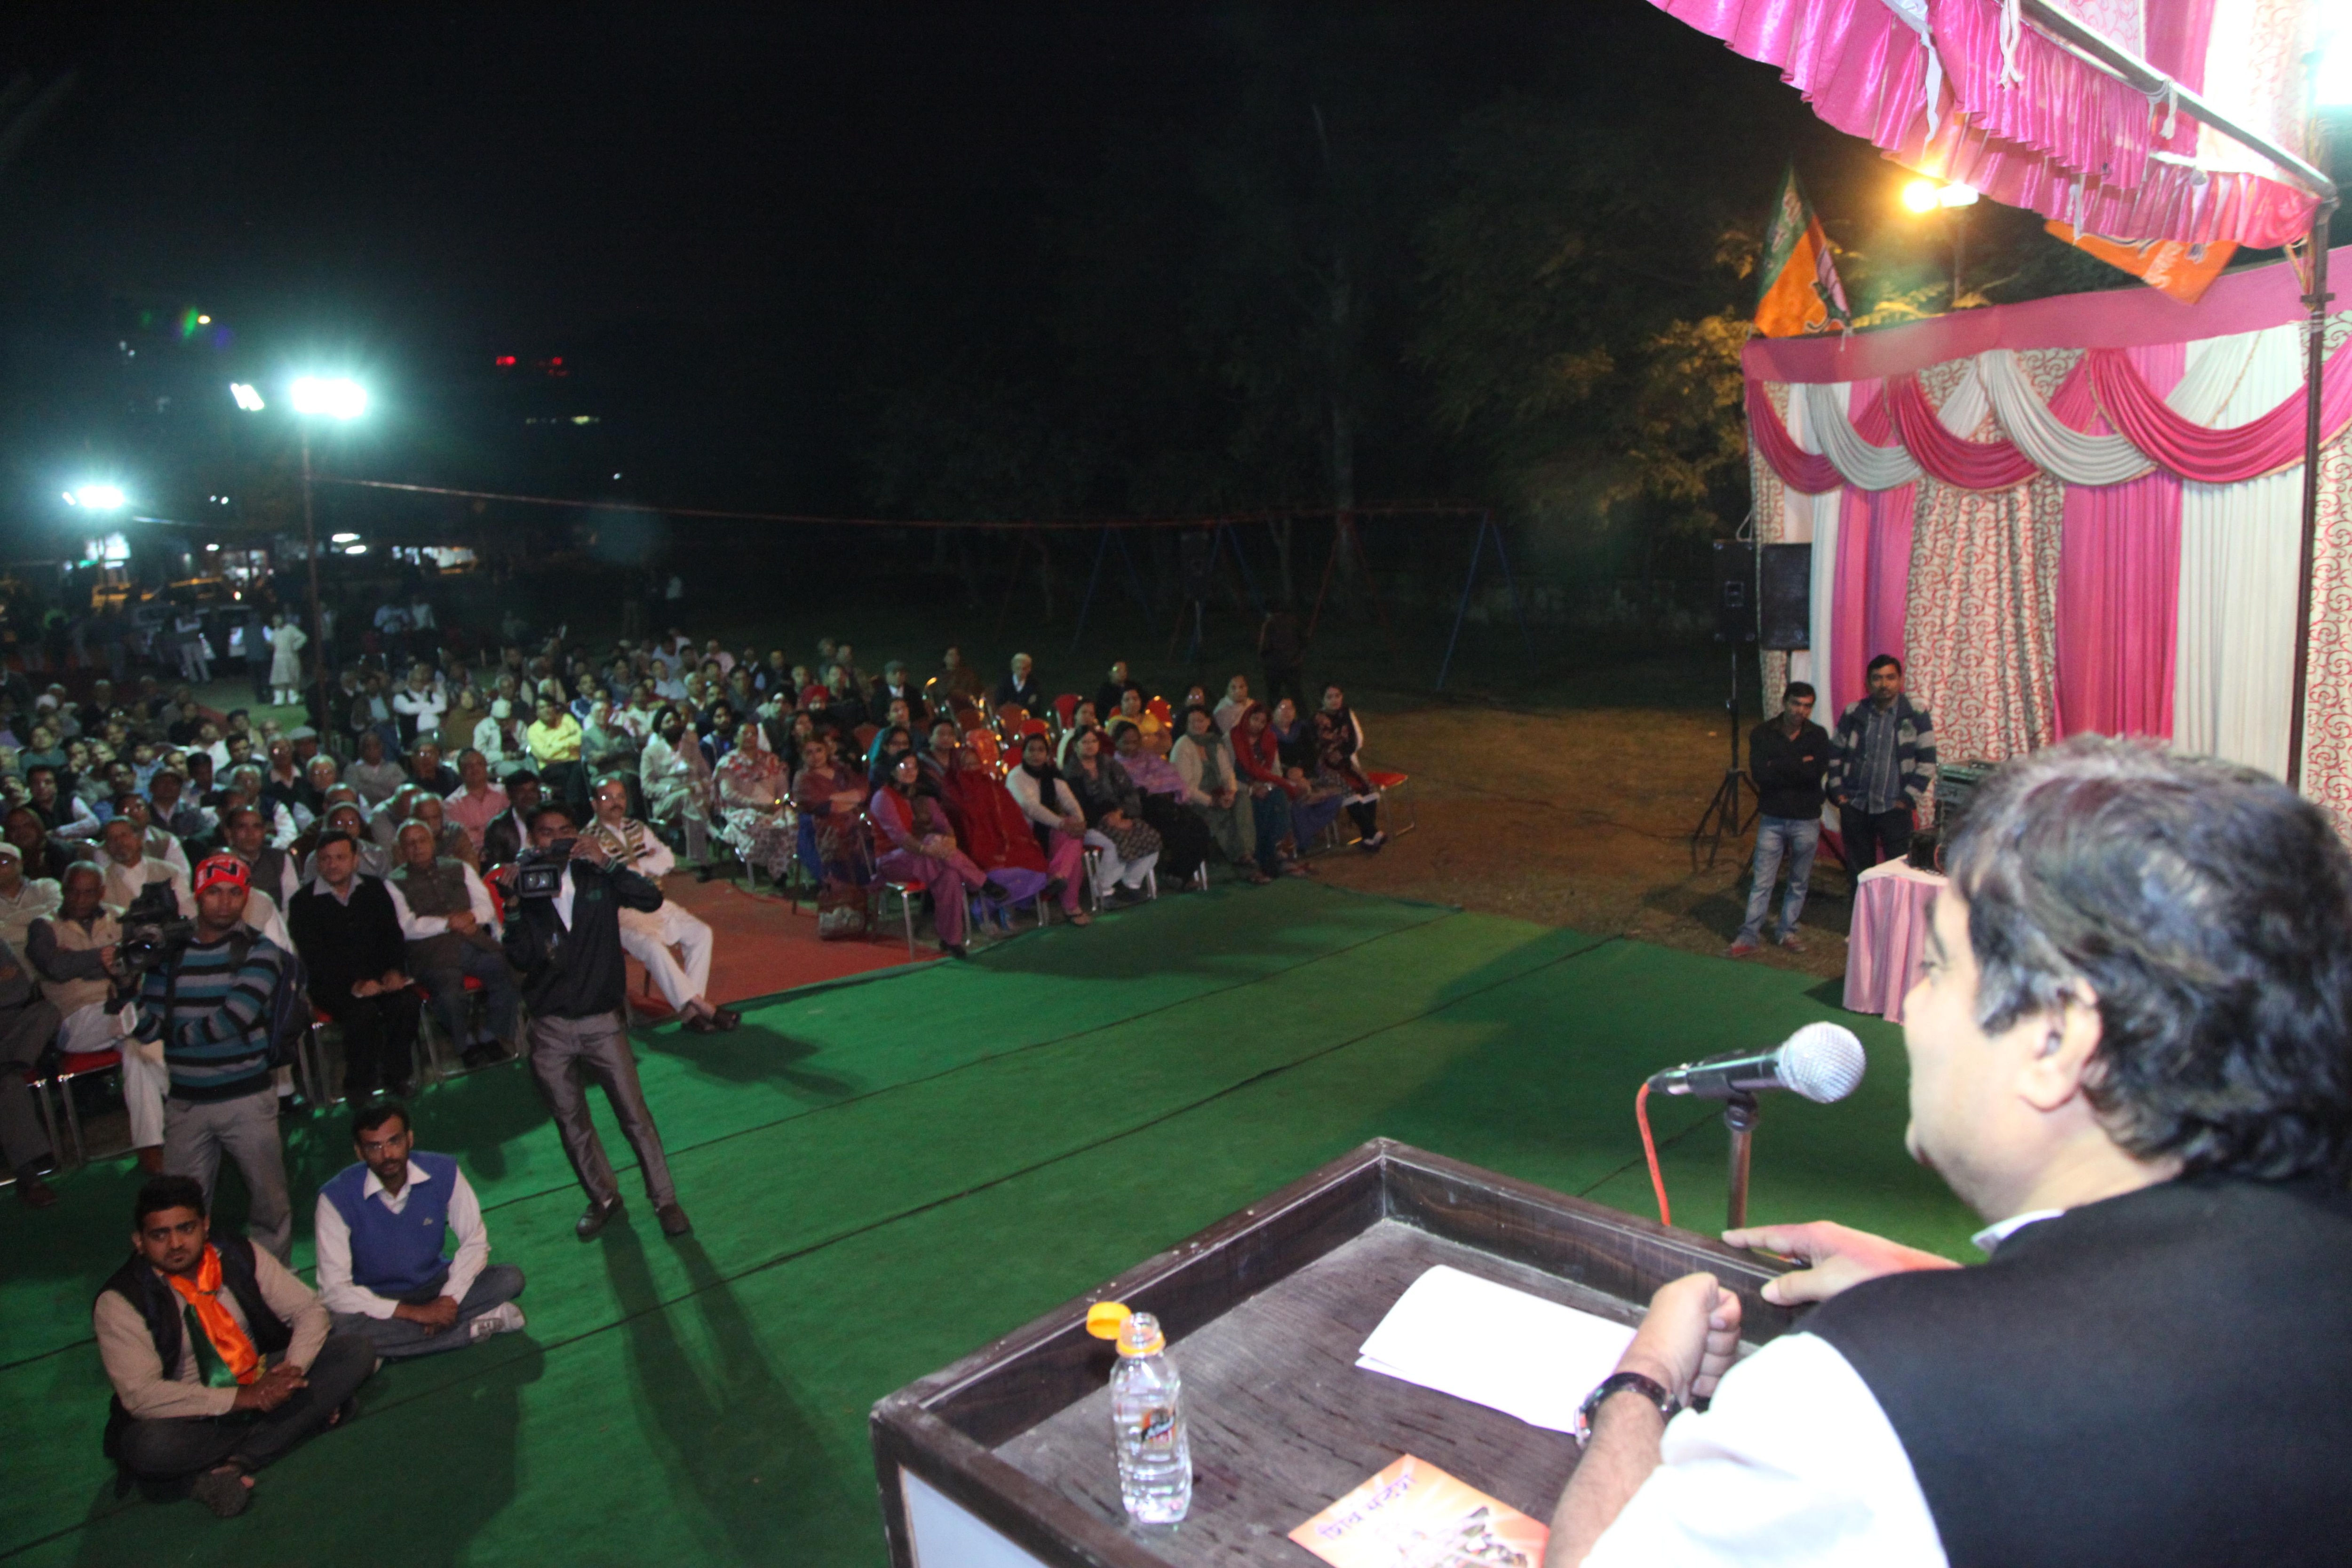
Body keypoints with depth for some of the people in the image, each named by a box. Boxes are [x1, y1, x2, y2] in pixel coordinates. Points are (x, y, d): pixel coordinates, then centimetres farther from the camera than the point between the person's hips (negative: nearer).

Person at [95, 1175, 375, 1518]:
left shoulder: (241, 1256, -4)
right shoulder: (119, 1301, -13)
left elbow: (310, 1312, -1)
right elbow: (141, 1395, -21)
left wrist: (292, 1371, -21)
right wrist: (241, 1397, -28)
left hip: (262, 1384, 4)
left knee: (355, 1352, -17)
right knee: (149, 1447, -37)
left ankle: (231, 1466, -22)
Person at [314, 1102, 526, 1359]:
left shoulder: (443, 1173, -15)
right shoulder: (336, 1198, -21)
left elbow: (475, 1241, -6)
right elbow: (334, 1290, -22)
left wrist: (450, 1299, -22)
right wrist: (414, 1313, -28)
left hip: (436, 1284, 2)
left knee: (509, 1279, -19)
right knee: (346, 1328, -36)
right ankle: (475, 1327, -22)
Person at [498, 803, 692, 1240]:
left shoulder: (597, 879, 0)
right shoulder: (523, 888, -1)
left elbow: (651, 900, -17)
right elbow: (521, 959, -11)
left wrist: (606, 862, -21)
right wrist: (514, 907, -21)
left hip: (601, 1022, -1)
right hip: (550, 1029, 1)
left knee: (635, 1115, 0)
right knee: (571, 1123, 13)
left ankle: (664, 1199, 12)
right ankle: (603, 1199, 31)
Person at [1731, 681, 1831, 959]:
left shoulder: (1818, 735, -1)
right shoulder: (1762, 733, -4)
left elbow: (1817, 772, -17)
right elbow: (1759, 774, -16)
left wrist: (1778, 767, -17)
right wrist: (1799, 767, -16)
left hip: (1806, 820, 1)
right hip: (1772, 818, -1)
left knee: (1799, 883, 12)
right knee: (1762, 883, 0)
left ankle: (1788, 932, 25)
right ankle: (1749, 935, 7)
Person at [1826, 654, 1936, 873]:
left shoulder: (1916, 715, -1)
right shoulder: (1853, 714, 6)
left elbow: (1927, 762, -1)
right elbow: (1835, 754, 13)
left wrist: (1908, 798, -6)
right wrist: (1837, 792, 5)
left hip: (1895, 809, -3)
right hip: (1855, 807, 3)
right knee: (1858, 871, 10)